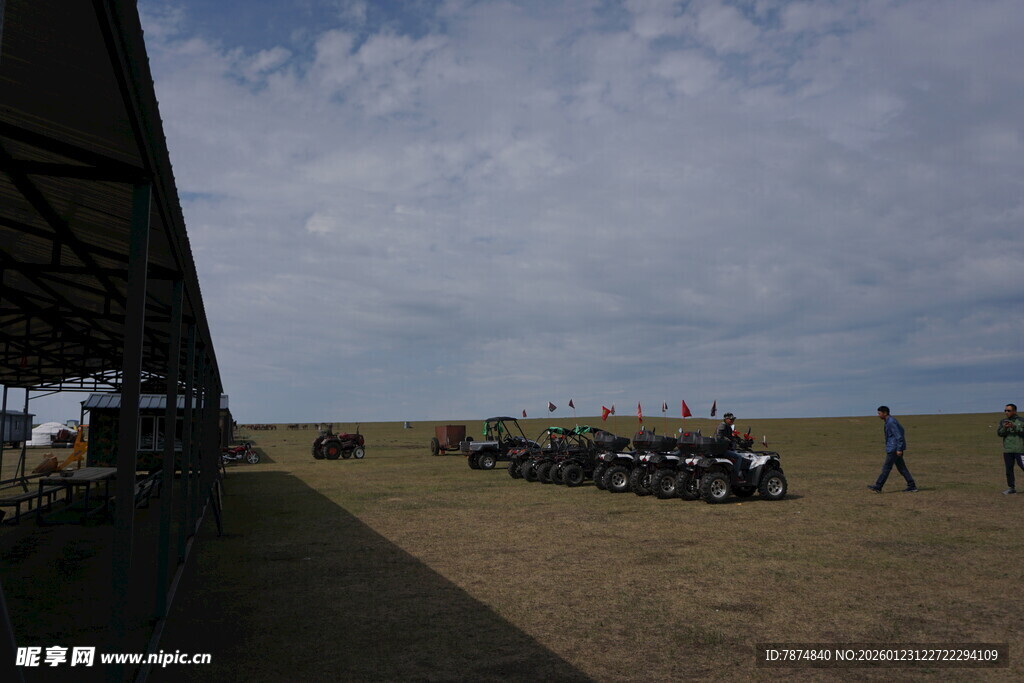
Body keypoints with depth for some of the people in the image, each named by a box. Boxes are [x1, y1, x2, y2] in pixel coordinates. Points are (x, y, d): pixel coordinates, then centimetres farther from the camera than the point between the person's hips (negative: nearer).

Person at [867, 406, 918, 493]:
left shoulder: (891, 422, -18)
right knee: (901, 468, 10)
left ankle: (878, 487, 1)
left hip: (894, 449, -10)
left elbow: (899, 436, -22)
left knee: (886, 468, -4)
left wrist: (899, 449, -22)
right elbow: (901, 430, 24)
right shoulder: (889, 421, 13)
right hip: (895, 448, 10)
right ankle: (912, 486, 11)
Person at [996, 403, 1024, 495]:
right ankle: (1011, 488, 15)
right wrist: (1005, 428, -18)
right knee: (1009, 469, 7)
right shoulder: (1003, 421, 11)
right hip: (1007, 450, 4)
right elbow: (999, 433, 0)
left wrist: (1014, 427, -22)